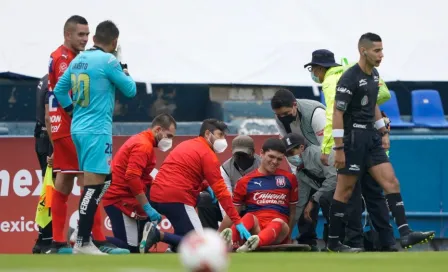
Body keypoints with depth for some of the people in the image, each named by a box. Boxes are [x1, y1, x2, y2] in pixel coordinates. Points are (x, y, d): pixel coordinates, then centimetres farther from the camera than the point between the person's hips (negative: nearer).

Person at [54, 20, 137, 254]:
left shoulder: (78, 61, 10)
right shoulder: (108, 61, -11)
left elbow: (59, 90, 17)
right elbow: (130, 90, -3)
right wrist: (126, 74, 16)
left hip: (79, 128, 8)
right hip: (97, 130, -8)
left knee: (100, 181, 17)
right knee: (95, 184, -8)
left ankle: (86, 233, 16)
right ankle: (82, 243, -12)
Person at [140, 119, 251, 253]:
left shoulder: (186, 145, 21)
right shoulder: (208, 155, -4)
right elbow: (221, 191, -8)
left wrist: (205, 185, 15)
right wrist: (238, 222, -8)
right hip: (176, 199, -9)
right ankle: (158, 235, -19)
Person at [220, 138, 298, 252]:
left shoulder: (289, 178, 16)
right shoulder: (246, 181, 11)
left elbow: (292, 211, 21)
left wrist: (288, 238, 20)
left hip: (278, 233, 0)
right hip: (254, 229, 0)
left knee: (278, 222, -35)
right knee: (249, 217, -34)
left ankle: (255, 242, -69)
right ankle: (229, 240, -67)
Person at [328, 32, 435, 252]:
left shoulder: (374, 75, 11)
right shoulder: (349, 79, -15)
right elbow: (337, 113, -17)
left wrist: (383, 132, 20)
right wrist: (339, 149, -20)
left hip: (371, 139, 8)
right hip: (353, 139, -8)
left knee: (391, 182, -3)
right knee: (345, 190, -2)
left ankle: (405, 233, -9)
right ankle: (333, 242, 6)